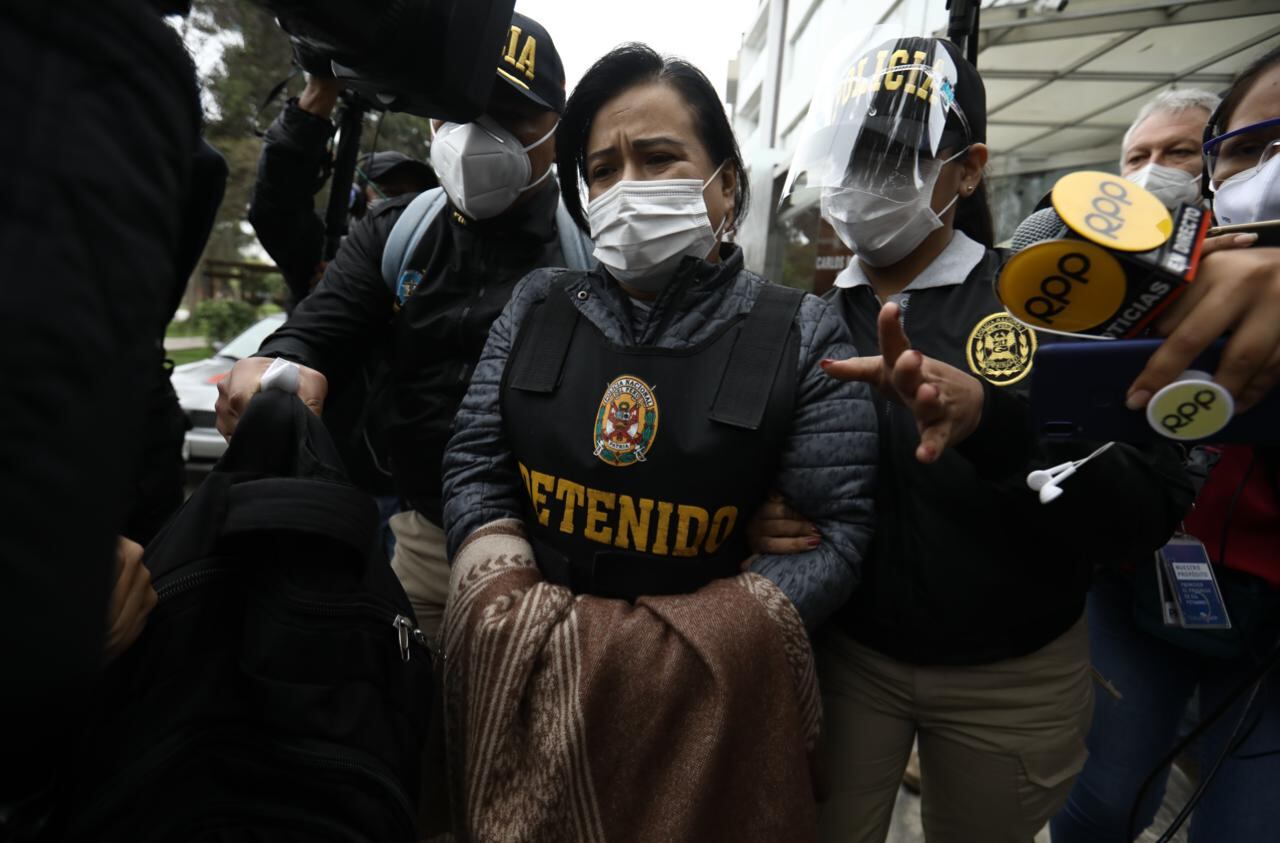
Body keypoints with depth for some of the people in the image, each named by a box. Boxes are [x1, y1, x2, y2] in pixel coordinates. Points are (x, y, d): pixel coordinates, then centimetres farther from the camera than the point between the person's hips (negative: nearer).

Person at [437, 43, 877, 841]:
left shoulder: (802, 335, -8)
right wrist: (521, 625, -15)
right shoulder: (538, 304, 1)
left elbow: (832, 531, -12)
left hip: (704, 692, -2)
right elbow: (475, 466, -2)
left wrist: (684, 655, -21)